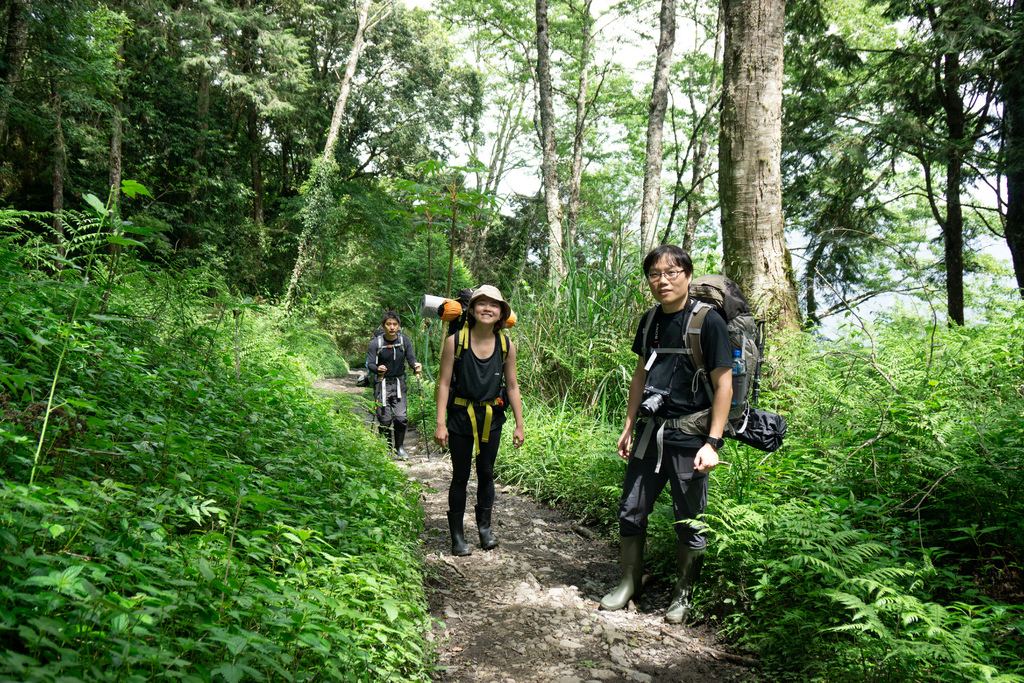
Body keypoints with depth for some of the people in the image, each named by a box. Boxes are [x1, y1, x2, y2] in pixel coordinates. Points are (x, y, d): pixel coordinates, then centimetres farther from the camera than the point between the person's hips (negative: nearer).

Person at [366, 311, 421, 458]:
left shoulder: (405, 341, -1)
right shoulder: (376, 343, -8)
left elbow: (411, 358, -2)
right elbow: (370, 363, -10)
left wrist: (416, 366, -24)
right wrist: (377, 369, -32)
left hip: (399, 383, 2)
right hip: (382, 384, -1)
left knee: (401, 417, -6)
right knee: (384, 419, -1)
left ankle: (400, 447, 15)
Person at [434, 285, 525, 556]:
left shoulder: (506, 346, -1)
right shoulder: (455, 341, -9)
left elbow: (512, 387, 6)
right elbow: (444, 383, -6)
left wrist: (519, 425, 7)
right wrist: (440, 424, -9)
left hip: (491, 418, 2)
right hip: (460, 417, -2)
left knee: (486, 473, 10)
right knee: (460, 475, 5)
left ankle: (485, 527, 27)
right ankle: (457, 535, 17)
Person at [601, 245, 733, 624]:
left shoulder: (708, 322, -11)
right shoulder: (650, 321, 8)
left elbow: (723, 385, -11)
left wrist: (712, 443, -15)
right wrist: (628, 427, 16)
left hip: (689, 435, -6)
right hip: (651, 430, 6)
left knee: (690, 521, 6)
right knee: (630, 510, 11)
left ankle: (684, 594, 25)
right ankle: (630, 582, 29)